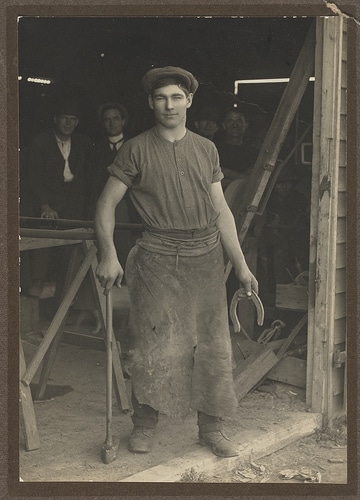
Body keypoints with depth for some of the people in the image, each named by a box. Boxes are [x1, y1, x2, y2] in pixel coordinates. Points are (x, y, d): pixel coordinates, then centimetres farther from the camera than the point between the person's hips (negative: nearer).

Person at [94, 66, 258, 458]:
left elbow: (221, 211, 12)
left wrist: (241, 266, 9)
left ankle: (211, 429, 19)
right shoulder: (136, 150, 1)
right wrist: (108, 255, -12)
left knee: (213, 346, 5)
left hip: (207, 258, 4)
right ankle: (144, 425, 17)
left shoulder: (206, 149, 11)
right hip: (158, 259, -3)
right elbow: (106, 204, 0)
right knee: (154, 346, -2)